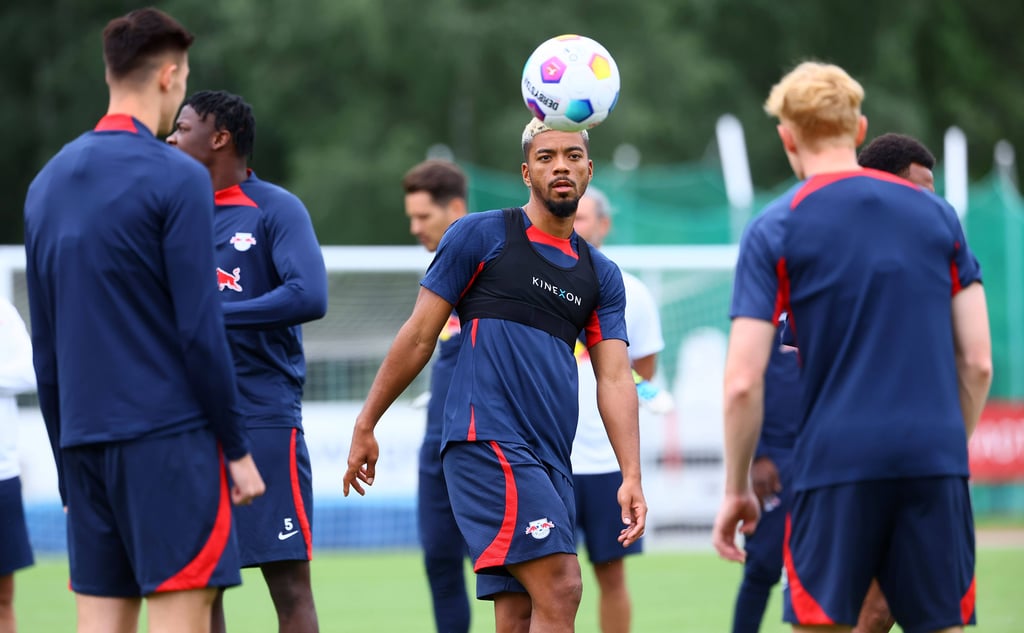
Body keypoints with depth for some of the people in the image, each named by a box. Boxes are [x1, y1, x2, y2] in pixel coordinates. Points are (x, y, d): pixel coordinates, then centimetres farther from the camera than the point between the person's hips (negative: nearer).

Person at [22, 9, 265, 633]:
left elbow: (44, 346, 15)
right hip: (168, 437, -7)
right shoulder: (176, 178, -8)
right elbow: (200, 329, -11)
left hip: (84, 440, 7)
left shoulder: (48, 183, 13)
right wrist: (238, 448, -5)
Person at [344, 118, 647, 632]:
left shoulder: (600, 275, 18)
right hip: (487, 442, -6)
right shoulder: (480, 235, 3)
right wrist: (365, 426, 5)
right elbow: (419, 336, 5)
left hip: (551, 462, 6)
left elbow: (614, 377, 9)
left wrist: (631, 477, -4)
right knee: (560, 589, -19)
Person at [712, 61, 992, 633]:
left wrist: (737, 490, 5)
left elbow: (743, 381, -4)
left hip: (836, 462, -2)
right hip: (936, 465, 3)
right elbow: (978, 363, 8)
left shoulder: (775, 230, 2)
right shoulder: (936, 214, 11)